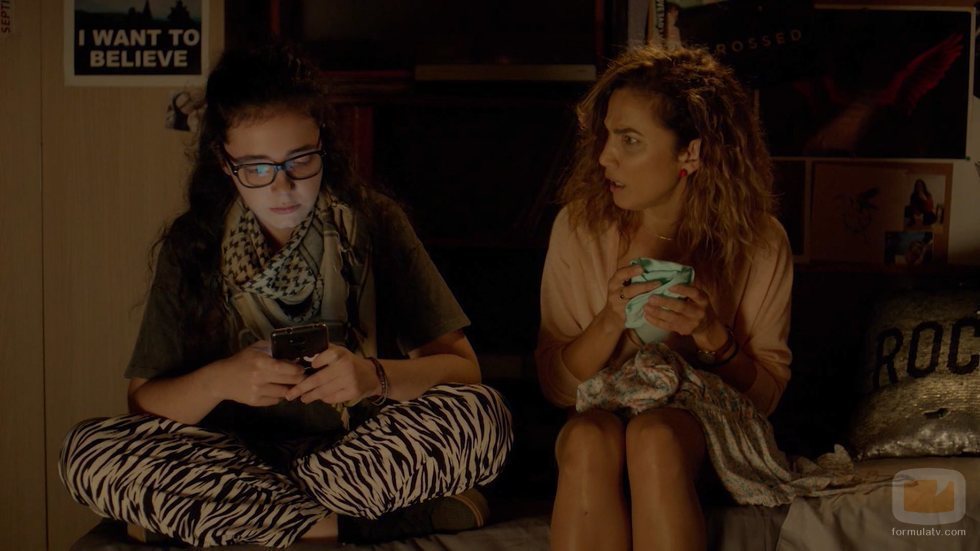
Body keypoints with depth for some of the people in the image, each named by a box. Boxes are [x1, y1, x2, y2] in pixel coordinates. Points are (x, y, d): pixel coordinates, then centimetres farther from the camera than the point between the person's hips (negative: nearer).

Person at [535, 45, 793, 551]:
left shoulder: (758, 243, -6)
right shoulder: (579, 226, -3)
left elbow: (765, 395, 0)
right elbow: (555, 385, -1)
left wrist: (711, 336, -20)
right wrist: (611, 321, -20)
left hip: (705, 434, -1)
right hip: (600, 417, 1)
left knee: (654, 435, -35)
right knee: (590, 436, -34)